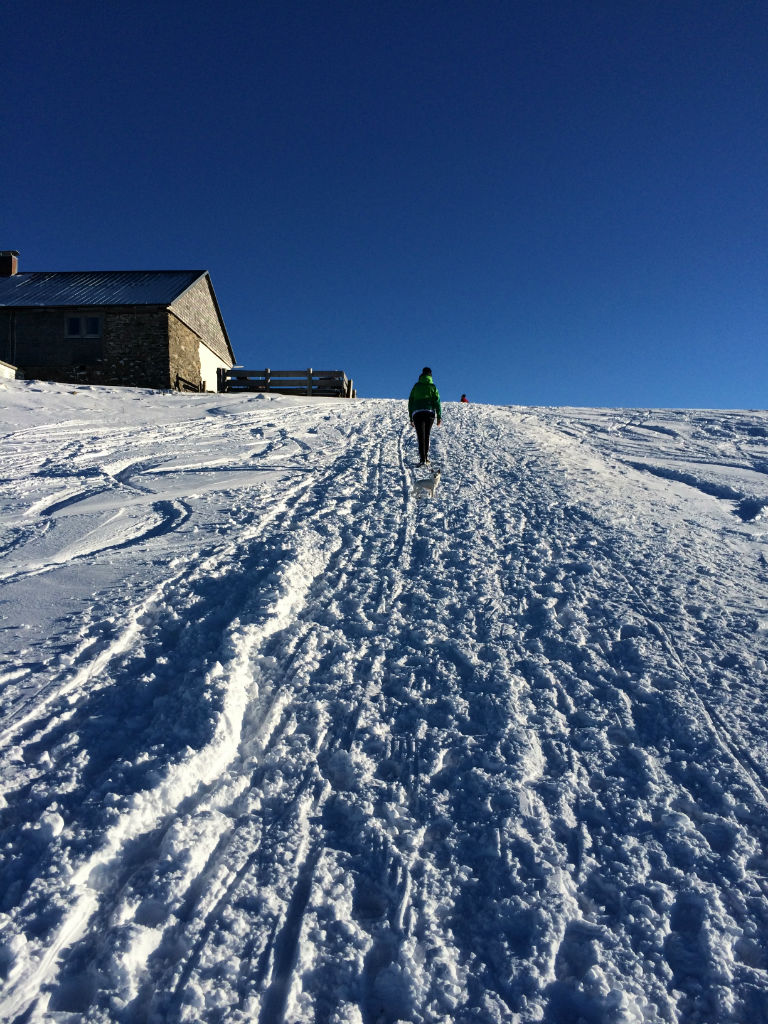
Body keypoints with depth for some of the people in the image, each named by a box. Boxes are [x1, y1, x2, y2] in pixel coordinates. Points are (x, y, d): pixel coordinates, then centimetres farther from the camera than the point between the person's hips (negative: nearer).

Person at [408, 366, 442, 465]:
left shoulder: (416, 386, 12)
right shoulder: (432, 387, 10)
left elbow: (410, 402, 11)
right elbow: (437, 401, 1)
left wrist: (411, 418, 14)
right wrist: (439, 416, 0)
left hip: (417, 413, -1)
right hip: (430, 412, 1)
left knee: (421, 436, -5)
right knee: (427, 435, 18)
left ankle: (422, 458, -17)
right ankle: (426, 455, 17)